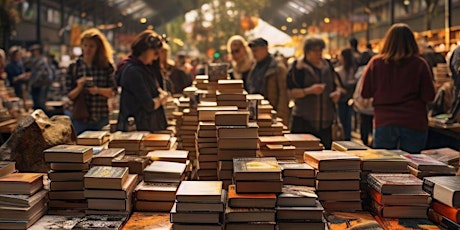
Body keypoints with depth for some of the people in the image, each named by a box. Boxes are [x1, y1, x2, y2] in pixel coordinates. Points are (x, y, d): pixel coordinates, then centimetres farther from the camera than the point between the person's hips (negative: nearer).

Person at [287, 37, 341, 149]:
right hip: (303, 121, -5)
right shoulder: (298, 67, -3)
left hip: (326, 120, 5)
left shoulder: (327, 66, 14)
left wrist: (337, 93, 2)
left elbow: (336, 85, 24)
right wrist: (309, 90, -21)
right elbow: (291, 93, -8)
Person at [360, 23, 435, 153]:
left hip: (383, 123, 1)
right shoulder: (419, 64, -7)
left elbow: (365, 93, 1)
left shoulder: (375, 63, -5)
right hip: (414, 123, 0)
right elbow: (429, 96, -6)